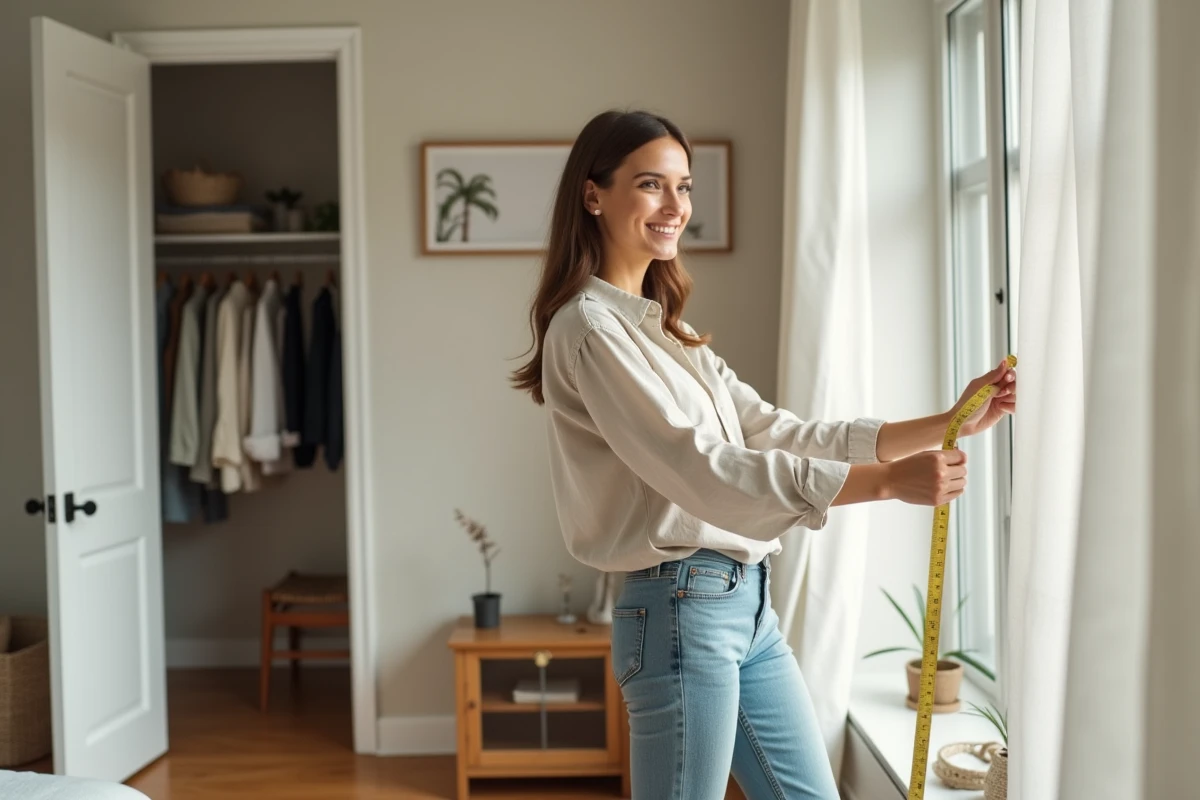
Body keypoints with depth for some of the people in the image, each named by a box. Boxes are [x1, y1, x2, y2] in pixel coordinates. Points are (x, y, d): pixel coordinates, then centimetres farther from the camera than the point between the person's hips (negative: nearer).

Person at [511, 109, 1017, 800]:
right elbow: (698, 466, -22)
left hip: (747, 601, 9)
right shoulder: (589, 327, -13)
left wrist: (947, 425, 3)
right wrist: (886, 481, -25)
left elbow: (775, 431, 11)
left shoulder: (665, 329, 15)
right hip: (681, 606, -9)